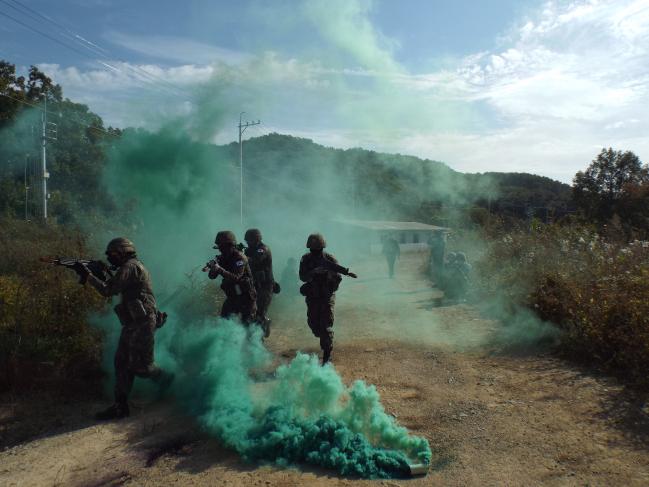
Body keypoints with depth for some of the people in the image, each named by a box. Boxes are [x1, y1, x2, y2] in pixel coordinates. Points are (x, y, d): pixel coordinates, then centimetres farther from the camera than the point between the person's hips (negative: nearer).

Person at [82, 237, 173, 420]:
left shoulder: (130, 267, -14)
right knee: (122, 363, 9)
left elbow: (108, 290, -17)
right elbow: (114, 288, 23)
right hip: (132, 324, 10)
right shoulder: (132, 267, 18)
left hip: (141, 324, -10)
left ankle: (165, 380, 22)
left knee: (140, 366, -3)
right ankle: (120, 406, 14)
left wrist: (88, 276, -8)